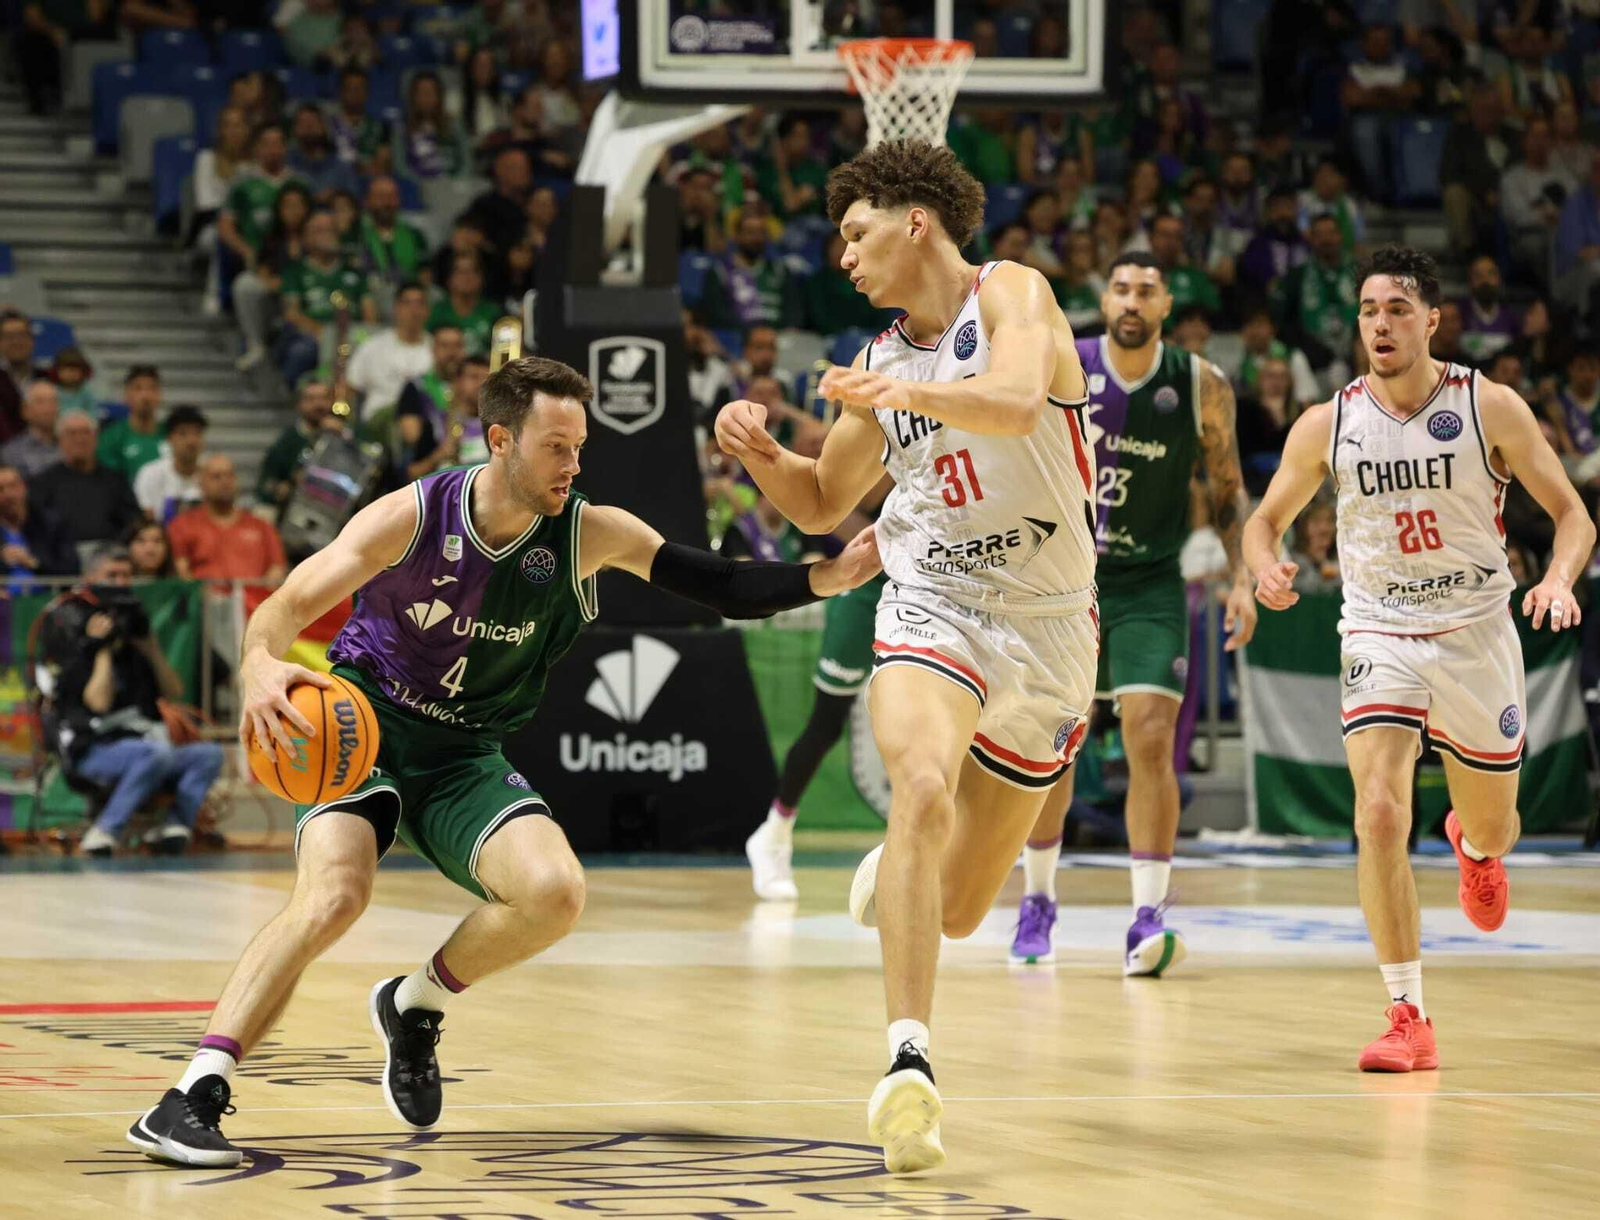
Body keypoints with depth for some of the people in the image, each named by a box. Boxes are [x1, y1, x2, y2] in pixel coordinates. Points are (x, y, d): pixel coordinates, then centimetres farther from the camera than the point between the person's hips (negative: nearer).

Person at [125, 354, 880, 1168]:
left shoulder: (590, 535, -9)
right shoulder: (412, 518, -17)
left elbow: (722, 588, -9)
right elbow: (287, 605, -20)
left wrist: (827, 577, -25)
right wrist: (260, 666, -42)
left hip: (464, 757, 3)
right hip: (362, 730, -3)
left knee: (555, 894, -22)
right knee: (334, 895, -29)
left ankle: (415, 1006, 8)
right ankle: (192, 1099, -29)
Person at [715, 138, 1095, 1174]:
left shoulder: (1010, 294, -4)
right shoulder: (883, 363, 11)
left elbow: (1017, 402, -25)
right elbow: (822, 503, 22)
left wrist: (906, 393, -41)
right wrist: (760, 454, 2)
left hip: (1048, 625, -2)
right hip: (934, 610, 2)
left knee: (959, 910, 7)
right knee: (924, 790, -32)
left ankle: (893, 875, 45)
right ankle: (909, 1062, -36)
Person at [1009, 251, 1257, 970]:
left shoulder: (1202, 386, -8)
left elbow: (1228, 492, 3)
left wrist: (1242, 578, -7)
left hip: (1150, 587, -1)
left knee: (1151, 736, -15)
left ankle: (1148, 920, -15)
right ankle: (1037, 903, 24)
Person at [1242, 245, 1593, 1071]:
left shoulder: (1491, 408, -9)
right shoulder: (1327, 425, -5)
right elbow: (1266, 519, 9)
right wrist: (1267, 568, -15)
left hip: (1477, 632, 0)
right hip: (1380, 633, 0)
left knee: (1493, 830, 15)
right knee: (1379, 815, -20)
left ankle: (1472, 844, 56)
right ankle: (1407, 1017, -15)